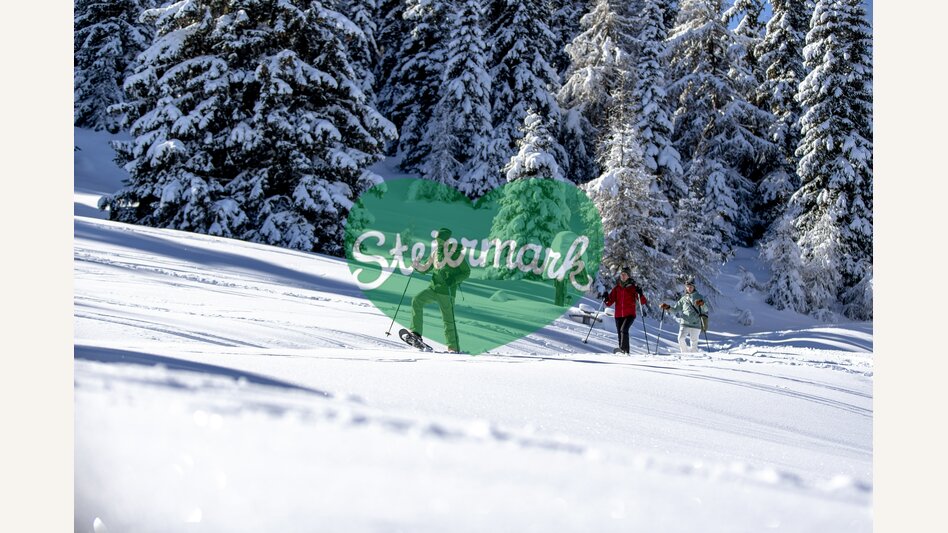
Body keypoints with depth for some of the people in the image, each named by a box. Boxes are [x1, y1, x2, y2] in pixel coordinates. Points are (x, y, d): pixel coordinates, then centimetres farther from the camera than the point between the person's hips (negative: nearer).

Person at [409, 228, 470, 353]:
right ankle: (416, 332, -18)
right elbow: (426, 268, 21)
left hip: (447, 291, -6)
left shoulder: (456, 253, -6)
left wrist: (453, 280, -17)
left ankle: (454, 347, 6)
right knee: (417, 300, -16)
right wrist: (417, 266, -1)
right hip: (433, 287, 6)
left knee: (448, 319, -4)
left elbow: (466, 272, -3)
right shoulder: (435, 253, 12)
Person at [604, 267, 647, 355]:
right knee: (620, 334, 4)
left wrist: (640, 294, -23)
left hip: (630, 315, -4)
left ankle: (623, 349, -36)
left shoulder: (633, 287, 2)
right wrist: (606, 299, -11)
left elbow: (643, 302, -4)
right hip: (618, 315, 4)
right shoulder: (617, 288, 12)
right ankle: (624, 352, 13)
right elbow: (609, 303, 10)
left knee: (623, 330, -27)